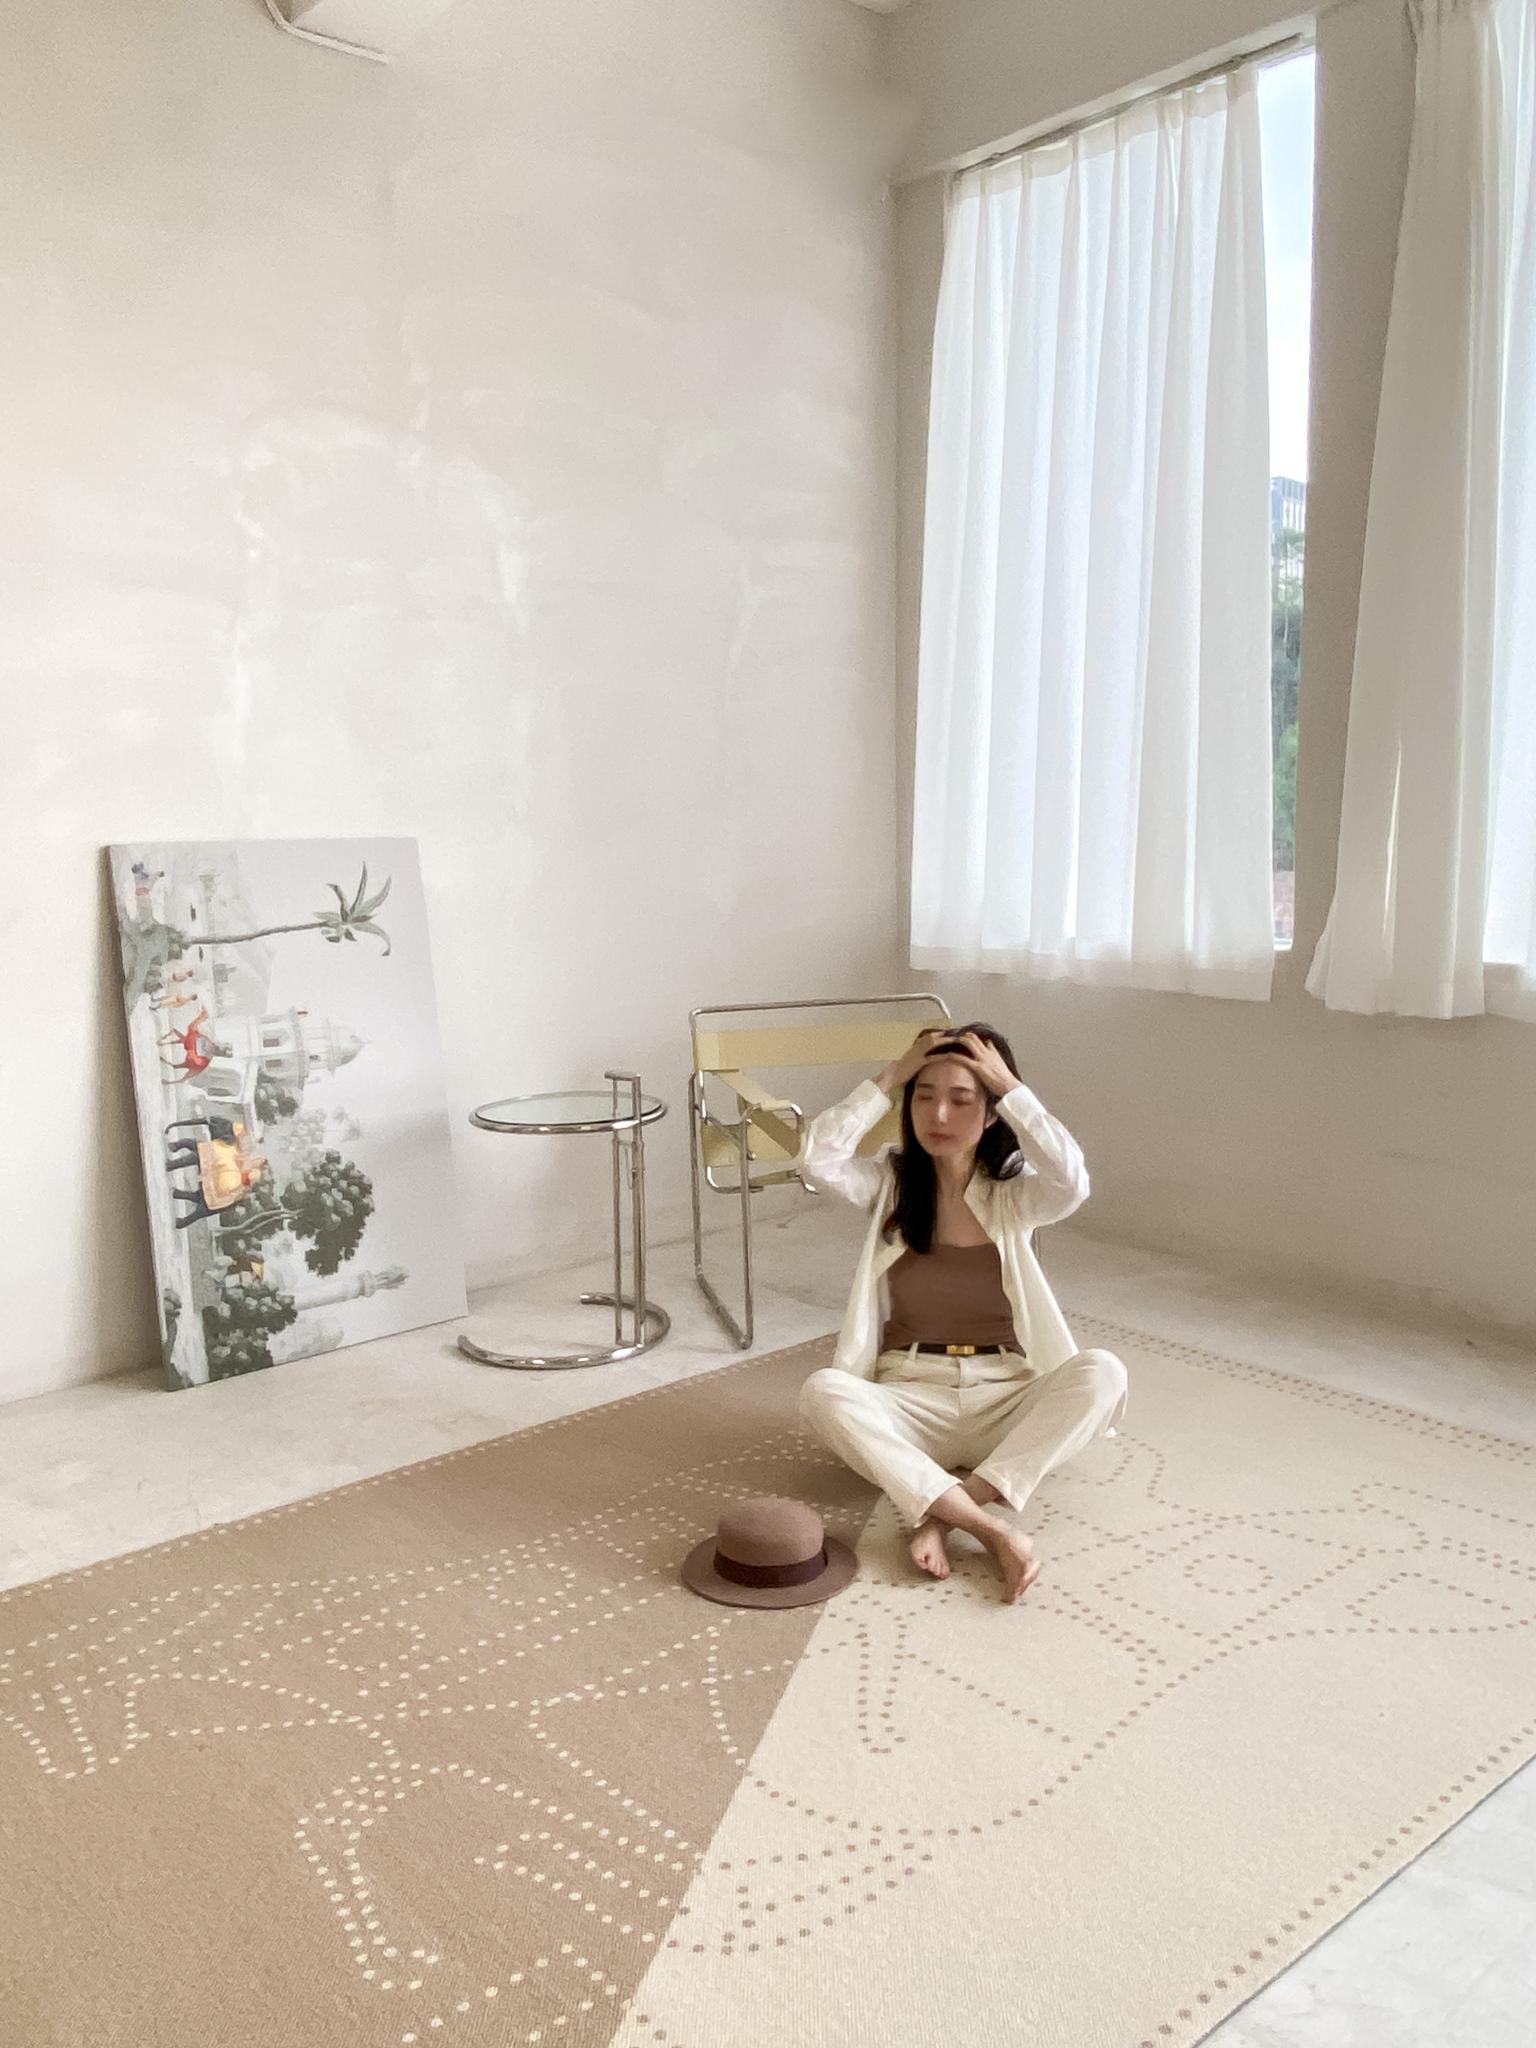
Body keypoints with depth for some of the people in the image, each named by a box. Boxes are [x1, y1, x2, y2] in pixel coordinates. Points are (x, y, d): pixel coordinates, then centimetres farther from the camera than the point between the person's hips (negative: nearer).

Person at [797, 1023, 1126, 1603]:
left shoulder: (1016, 1193, 0)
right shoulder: (890, 1183, 3)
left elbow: (1072, 1183, -23)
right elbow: (819, 1161, -17)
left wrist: (1011, 1087, -17)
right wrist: (890, 1077, -13)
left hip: (1008, 1403, 0)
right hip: (913, 1401, 0)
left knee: (1102, 1372, -29)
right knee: (823, 1390, -31)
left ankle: (943, 1511, -32)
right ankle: (989, 1525, -37)